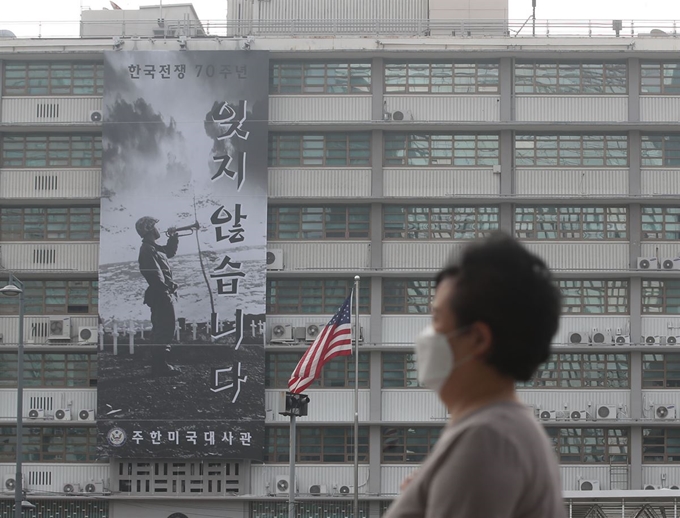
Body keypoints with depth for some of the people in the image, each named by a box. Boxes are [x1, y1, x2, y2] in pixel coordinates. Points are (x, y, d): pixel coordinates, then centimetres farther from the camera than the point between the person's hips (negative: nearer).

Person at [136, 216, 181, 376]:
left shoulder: (153, 248, 13)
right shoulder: (148, 251, -19)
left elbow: (170, 252, 30)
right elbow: (156, 277, -25)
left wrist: (173, 237, 15)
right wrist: (166, 295, -22)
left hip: (160, 296, 11)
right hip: (161, 296, -11)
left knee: (160, 330, 16)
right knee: (165, 330, -7)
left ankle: (158, 364, 23)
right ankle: (161, 365, -5)